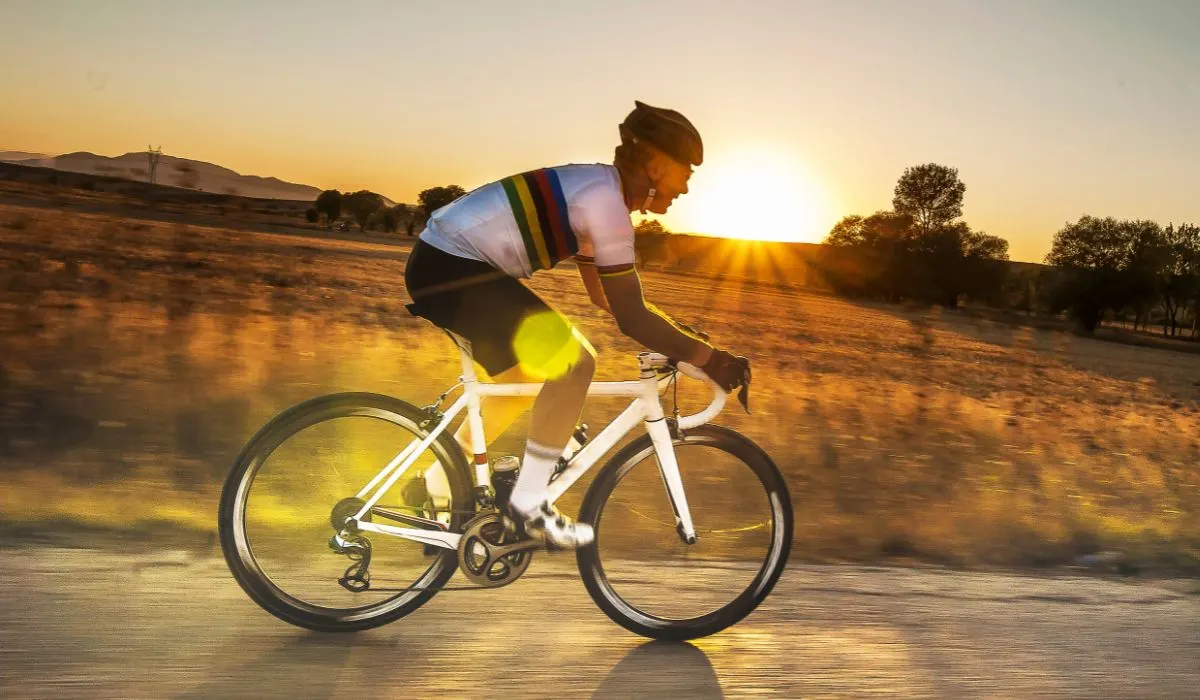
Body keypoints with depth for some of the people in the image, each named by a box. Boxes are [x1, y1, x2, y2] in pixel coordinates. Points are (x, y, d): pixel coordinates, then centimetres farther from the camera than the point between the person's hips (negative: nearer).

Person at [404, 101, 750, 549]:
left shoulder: (595, 192, 13)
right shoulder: (606, 199, -18)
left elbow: (605, 295, 22)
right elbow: (630, 319, -20)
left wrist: (680, 338, 20)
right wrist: (709, 357, -12)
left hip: (444, 265, 11)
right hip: (450, 269, -11)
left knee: (523, 380, 21)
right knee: (574, 361, -15)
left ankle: (435, 486, 32)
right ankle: (528, 505, -4)